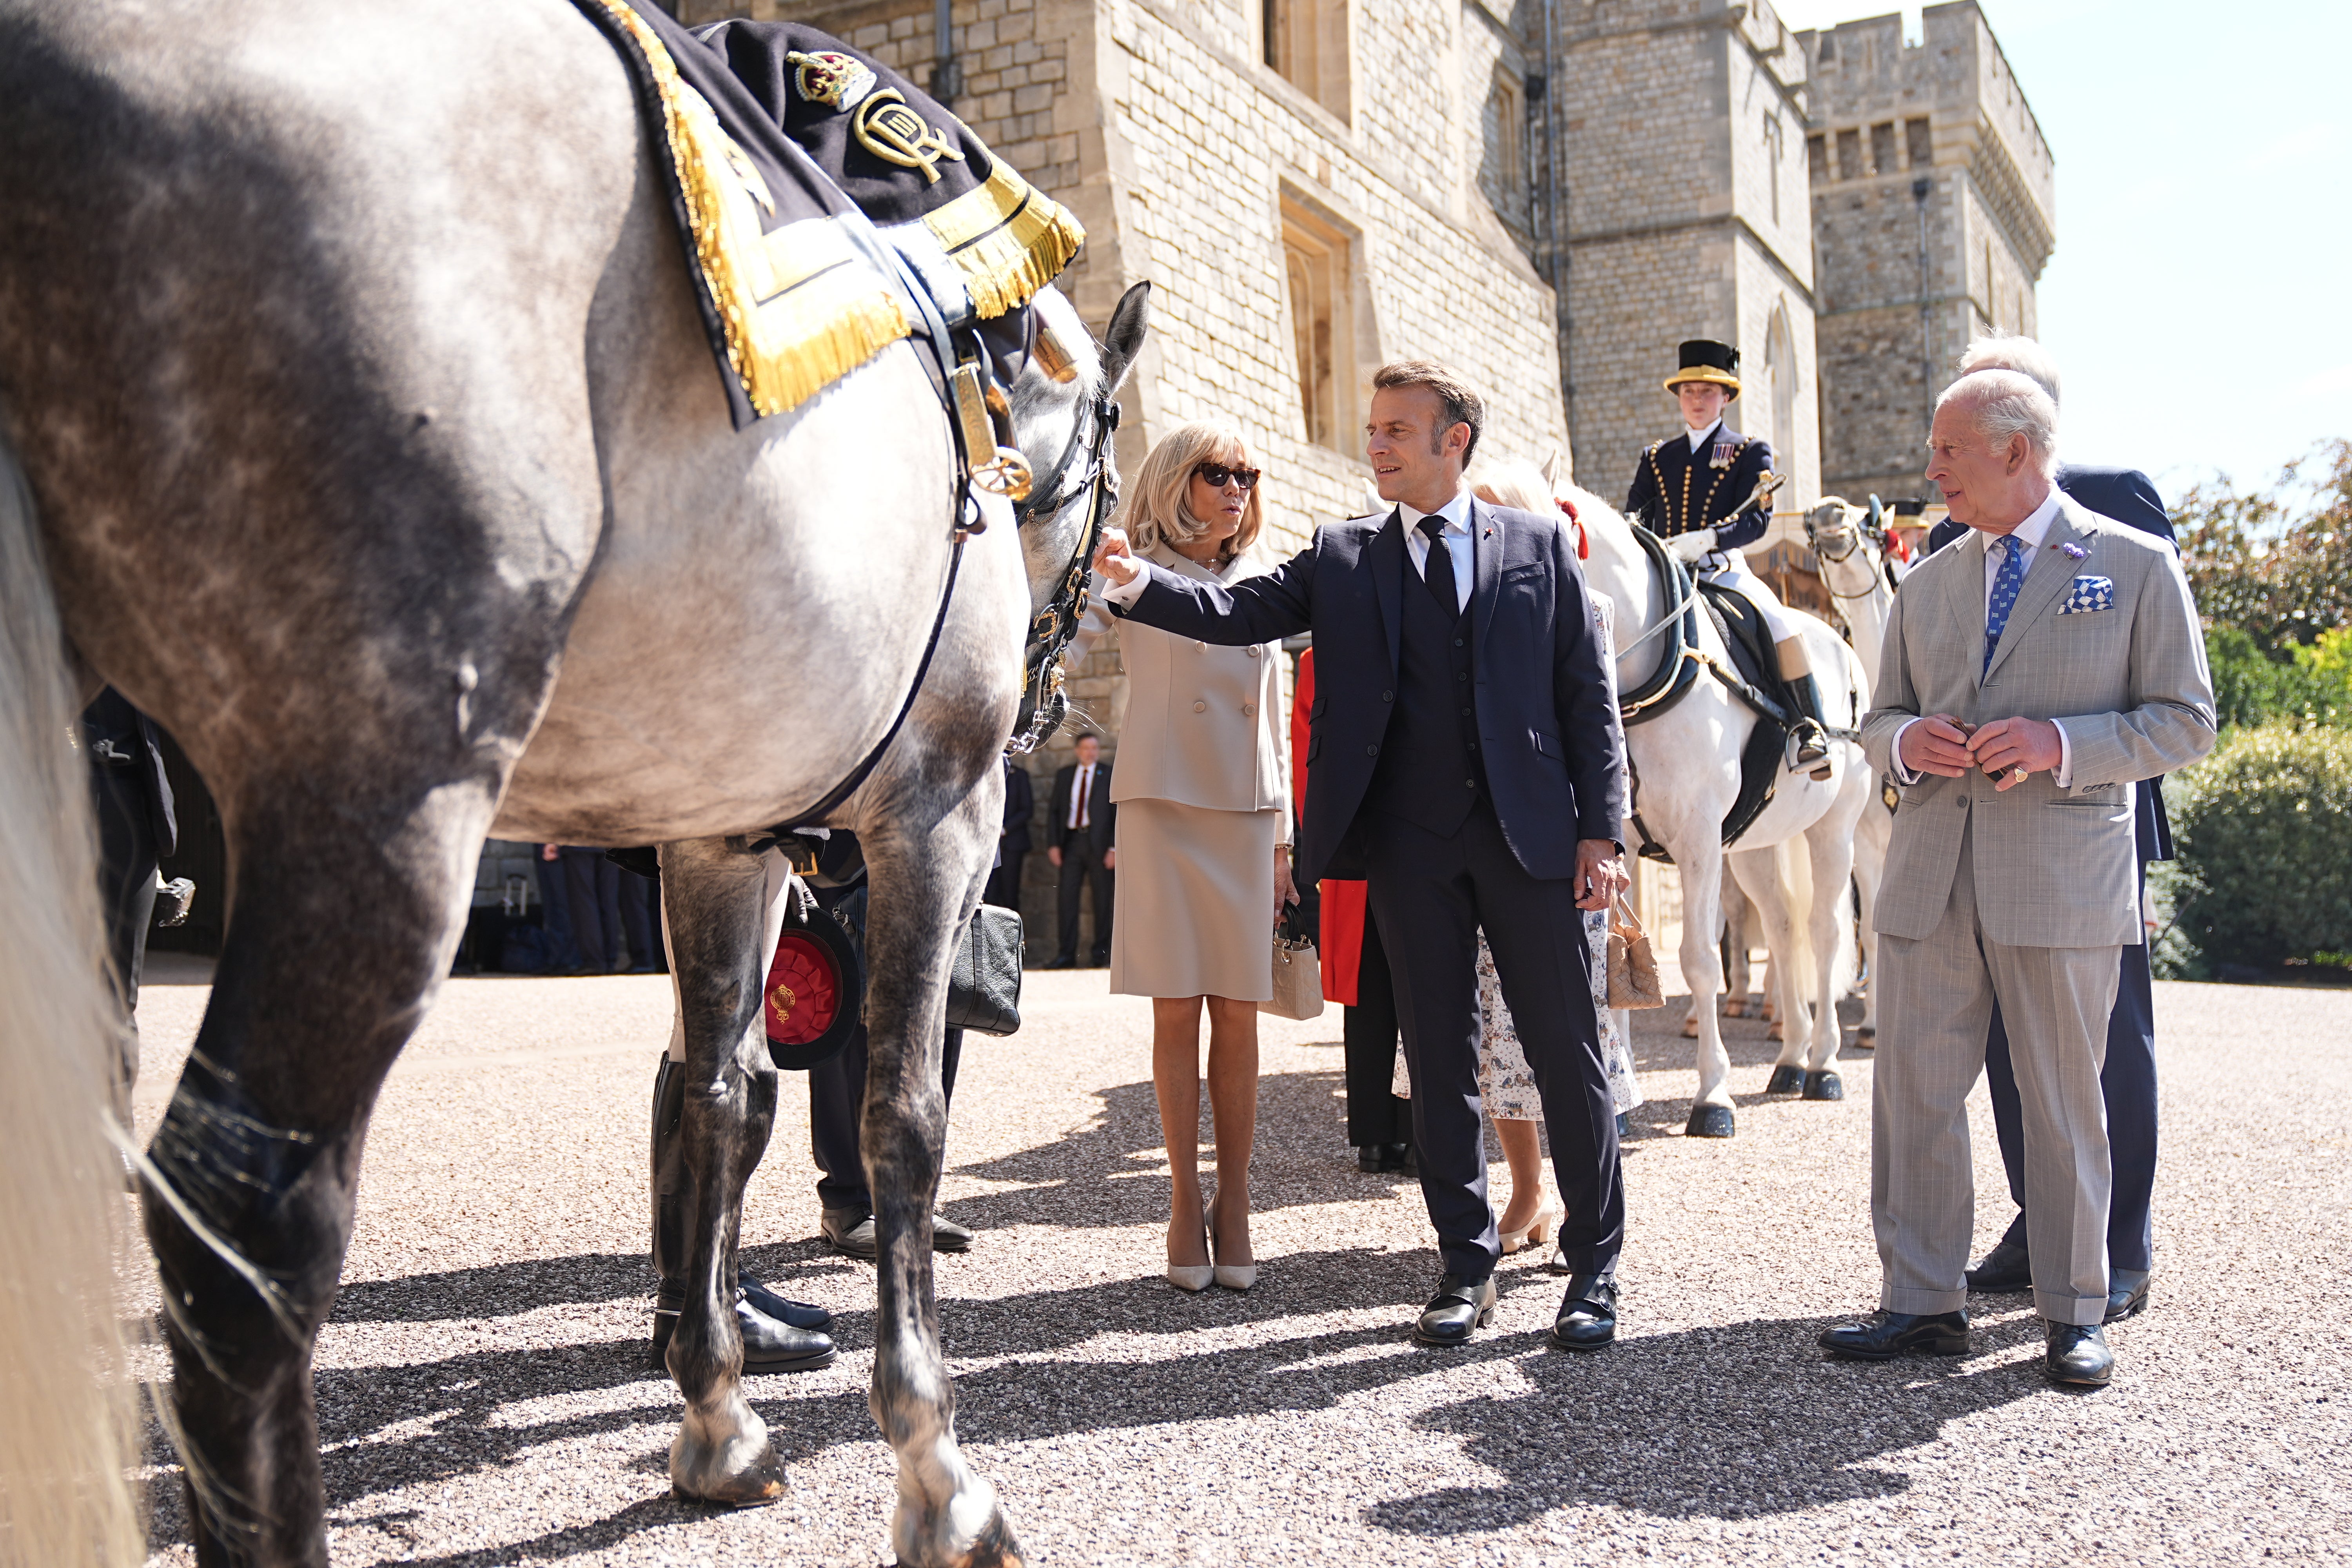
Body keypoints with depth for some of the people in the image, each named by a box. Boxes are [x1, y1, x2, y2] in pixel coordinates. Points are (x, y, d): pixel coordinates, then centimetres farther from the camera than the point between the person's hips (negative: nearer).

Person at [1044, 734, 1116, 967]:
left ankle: (1101, 953, 10)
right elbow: (1055, 811, 12)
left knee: (1102, 898, 2)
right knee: (1066, 896, -3)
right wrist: (1053, 844, 2)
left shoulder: (1110, 775, 3)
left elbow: (1118, 814, 0)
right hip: (1071, 841, 2)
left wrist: (1114, 849, -8)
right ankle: (1067, 954, 1)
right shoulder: (1064, 774, 12)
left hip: (1099, 843, -2)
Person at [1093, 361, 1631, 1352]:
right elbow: (1240, 612, -2)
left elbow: (1587, 697, 4)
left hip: (1529, 836, -2)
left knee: (1566, 1051, 2)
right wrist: (1135, 582, -19)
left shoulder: (1539, 546, 6)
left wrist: (1599, 832, -3)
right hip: (1410, 843, 2)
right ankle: (1467, 1268, 18)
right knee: (1439, 1056, 7)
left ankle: (1594, 1267, 15)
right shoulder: (1345, 559, 11)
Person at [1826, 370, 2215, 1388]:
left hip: (2061, 873, -4)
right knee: (1914, 1089, 3)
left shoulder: (2136, 567, 3)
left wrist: (2060, 744, -16)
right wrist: (1904, 742, -4)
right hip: (1932, 872, 4)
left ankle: (2074, 1314, 17)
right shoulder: (1929, 583, 16)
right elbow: (1881, 717, 21)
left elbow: (2185, 721, 0)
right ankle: (1922, 1300, 13)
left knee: (2063, 1100, 4)